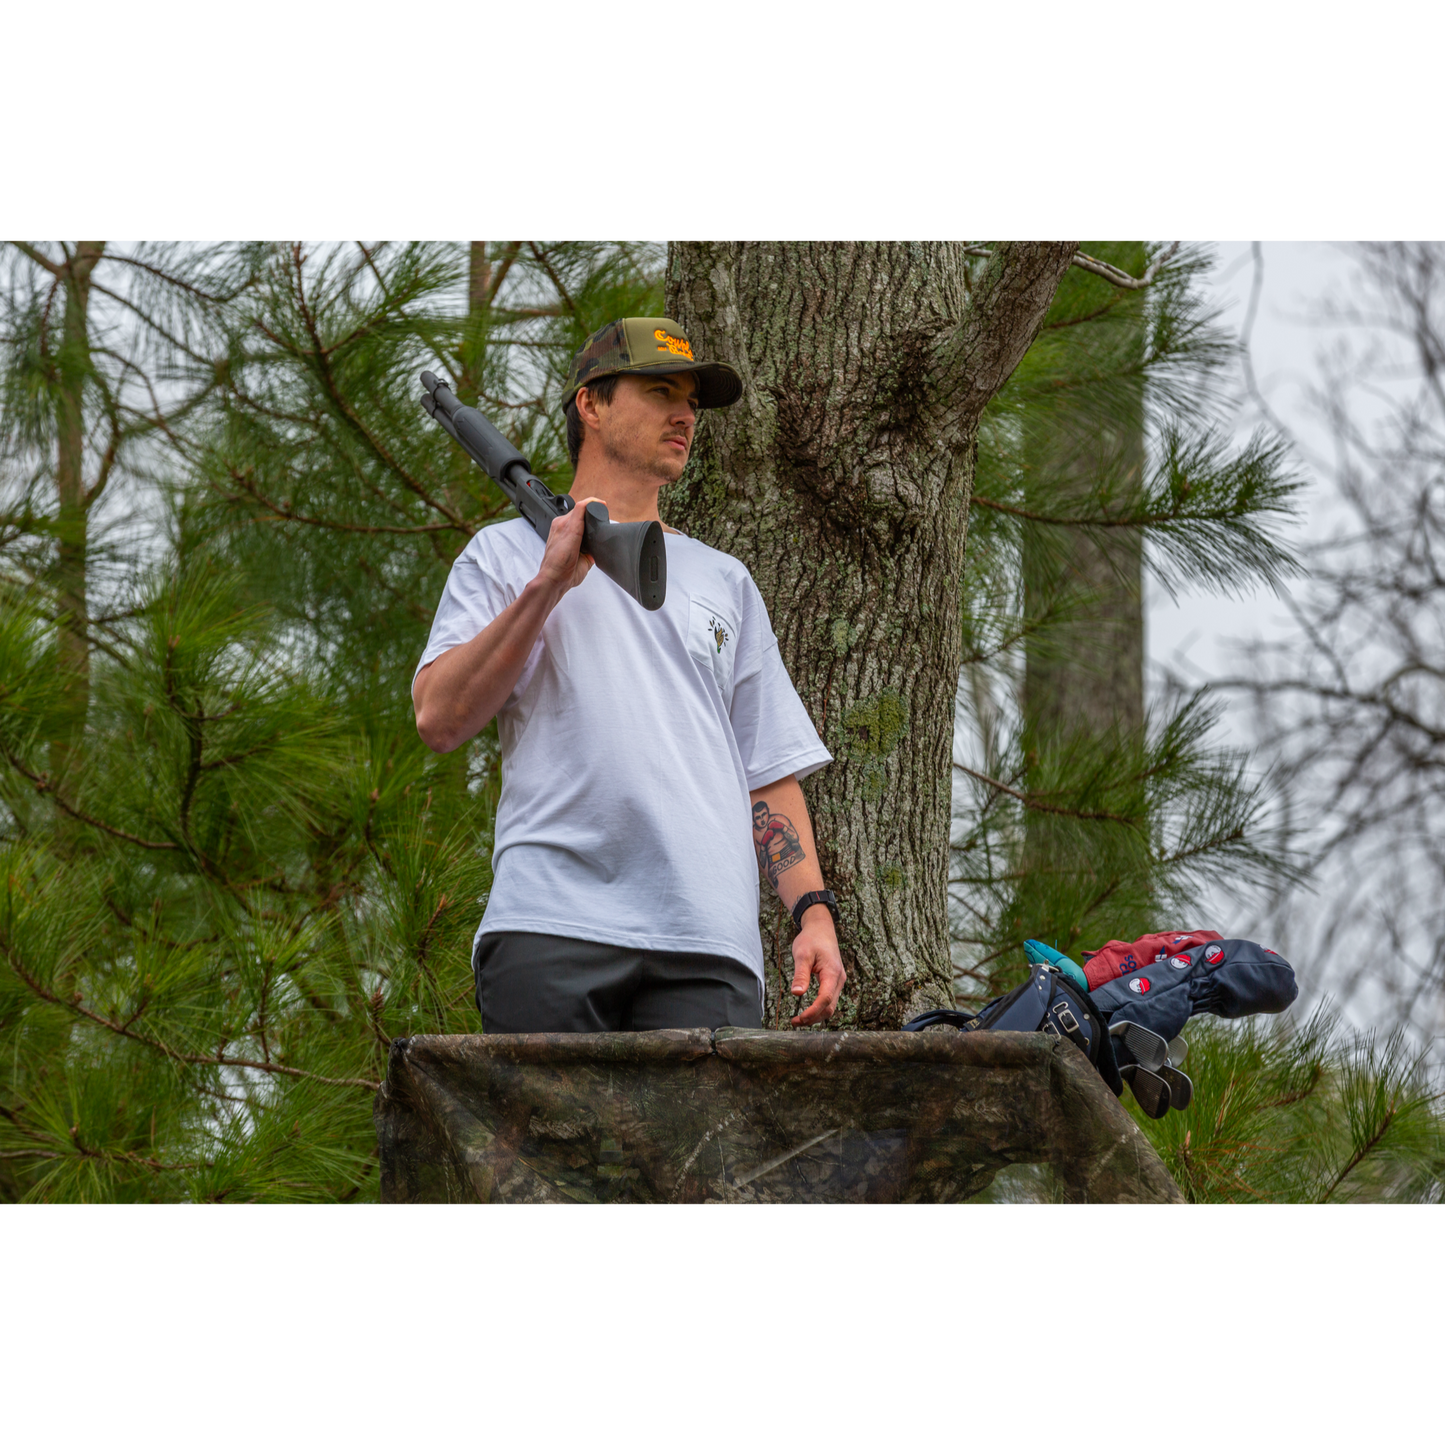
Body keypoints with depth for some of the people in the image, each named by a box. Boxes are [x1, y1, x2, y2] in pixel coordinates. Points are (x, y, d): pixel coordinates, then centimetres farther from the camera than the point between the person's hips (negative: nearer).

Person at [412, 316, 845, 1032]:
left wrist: (814, 910, 6)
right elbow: (438, 720, 2)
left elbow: (770, 772, 22)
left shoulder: (724, 581, 28)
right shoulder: (505, 555, 17)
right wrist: (547, 584, -4)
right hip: (551, 927, -2)